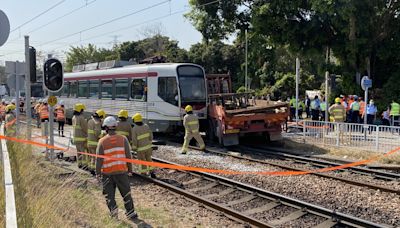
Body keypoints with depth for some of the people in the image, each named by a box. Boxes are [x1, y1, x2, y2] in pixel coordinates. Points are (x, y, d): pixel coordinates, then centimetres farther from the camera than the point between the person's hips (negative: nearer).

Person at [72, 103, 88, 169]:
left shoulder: (74, 117, 6)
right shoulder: (81, 118, -20)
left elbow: (75, 127, 11)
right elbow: (85, 128, -17)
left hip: (76, 137, 8)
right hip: (82, 138, -8)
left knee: (78, 151, 15)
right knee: (84, 151, -1)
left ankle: (79, 164, 21)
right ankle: (84, 165, 0)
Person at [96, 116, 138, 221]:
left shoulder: (102, 141, -6)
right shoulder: (123, 139, -4)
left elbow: (99, 159, -4)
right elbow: (128, 156, -1)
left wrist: (98, 173, 6)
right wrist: (130, 169, 9)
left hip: (107, 173, -1)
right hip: (121, 171, 1)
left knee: (109, 194, 13)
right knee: (126, 193, 12)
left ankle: (113, 208, -5)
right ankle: (130, 213, 16)